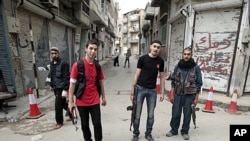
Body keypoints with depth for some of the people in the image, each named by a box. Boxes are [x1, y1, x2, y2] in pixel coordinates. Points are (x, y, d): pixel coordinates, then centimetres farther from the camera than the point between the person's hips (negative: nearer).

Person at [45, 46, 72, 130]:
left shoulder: (63, 64, -15)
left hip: (61, 88, -8)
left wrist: (65, 89, -22)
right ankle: (72, 115, 38)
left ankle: (59, 122, 16)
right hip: (55, 87, 8)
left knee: (58, 105, -3)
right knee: (63, 103, 18)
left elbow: (66, 77, -18)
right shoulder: (51, 64, 9)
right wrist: (51, 85, 19)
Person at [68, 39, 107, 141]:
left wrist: (103, 97, 11)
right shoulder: (77, 65, -11)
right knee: (84, 125, 15)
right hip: (82, 101, -2)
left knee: (97, 124, 6)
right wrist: (71, 101, -11)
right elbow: (72, 84, -10)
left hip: (95, 101, 2)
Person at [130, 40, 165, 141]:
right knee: (137, 115, 8)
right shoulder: (142, 59, -7)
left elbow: (162, 77, 8)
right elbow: (137, 75, -6)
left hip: (152, 90, 3)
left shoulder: (160, 61, 2)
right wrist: (132, 91, -8)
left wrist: (162, 93, 5)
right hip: (140, 89, -2)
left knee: (151, 115, 14)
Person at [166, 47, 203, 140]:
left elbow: (199, 83, -1)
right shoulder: (178, 66, 2)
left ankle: (185, 132, 29)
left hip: (189, 95, -1)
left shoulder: (196, 67, -4)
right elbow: (173, 80, 5)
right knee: (175, 114, 8)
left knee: (187, 115, 9)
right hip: (178, 94, 2)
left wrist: (196, 98, -2)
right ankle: (174, 130, 29)